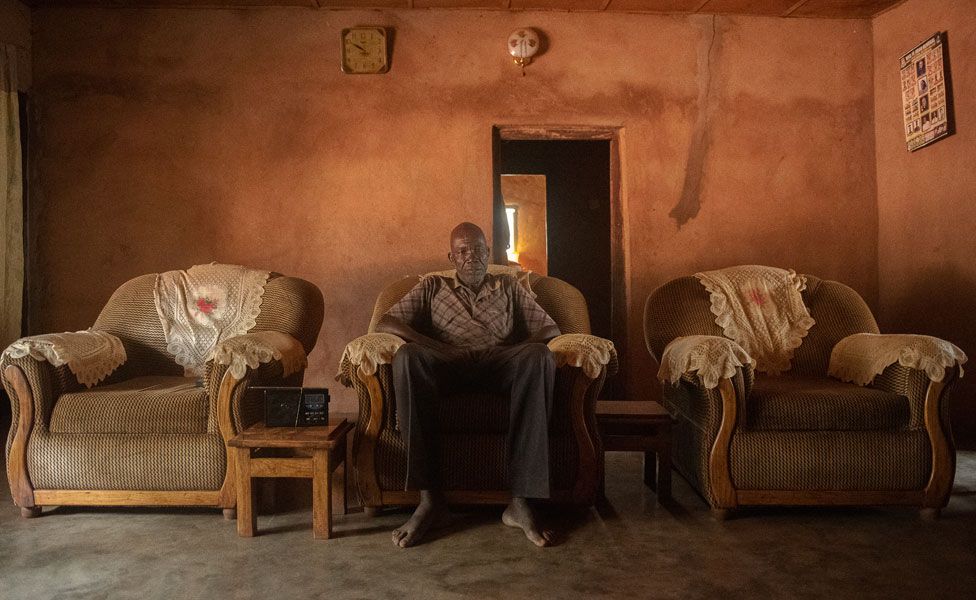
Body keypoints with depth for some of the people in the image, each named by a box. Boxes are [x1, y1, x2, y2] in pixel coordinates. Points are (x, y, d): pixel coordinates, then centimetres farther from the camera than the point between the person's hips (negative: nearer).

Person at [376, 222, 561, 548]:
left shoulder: (509, 288, 30)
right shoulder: (433, 286, 27)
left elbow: (551, 328, 22)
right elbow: (385, 322, 13)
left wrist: (522, 348, -2)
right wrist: (428, 344, -6)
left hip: (499, 363, 1)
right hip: (447, 363, 0)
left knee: (539, 356, -35)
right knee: (407, 356, -36)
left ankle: (520, 500, -37)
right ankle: (430, 496, -34)